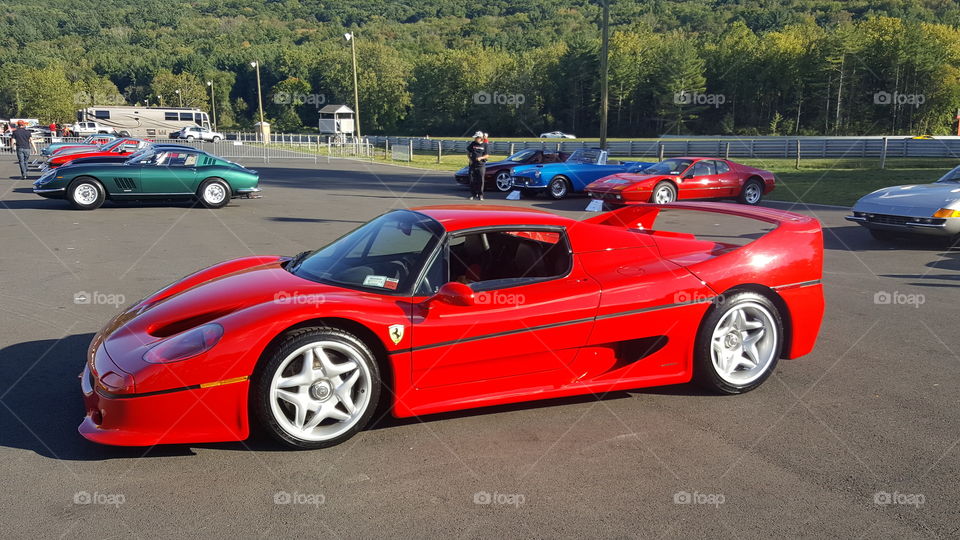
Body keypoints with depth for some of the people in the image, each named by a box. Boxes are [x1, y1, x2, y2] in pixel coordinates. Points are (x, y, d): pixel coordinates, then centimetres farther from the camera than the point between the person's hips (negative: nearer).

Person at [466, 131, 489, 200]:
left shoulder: (484, 145, -1)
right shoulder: (473, 144, 6)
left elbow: (487, 155, -1)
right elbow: (468, 152, 17)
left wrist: (481, 158, -16)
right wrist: (470, 159, 4)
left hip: (481, 165, -3)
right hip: (473, 165, 3)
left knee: (480, 181, -3)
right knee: (472, 181, 3)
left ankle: (480, 195, 5)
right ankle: (473, 195, 13)